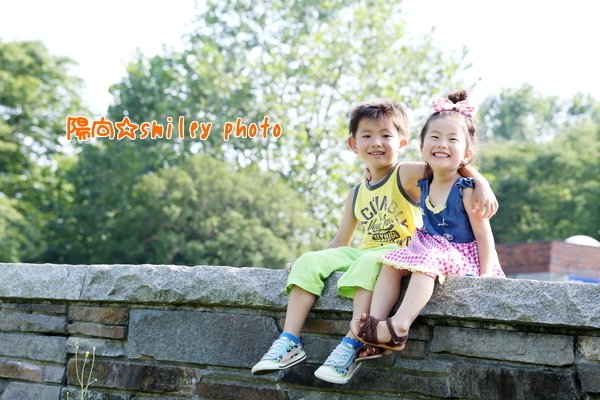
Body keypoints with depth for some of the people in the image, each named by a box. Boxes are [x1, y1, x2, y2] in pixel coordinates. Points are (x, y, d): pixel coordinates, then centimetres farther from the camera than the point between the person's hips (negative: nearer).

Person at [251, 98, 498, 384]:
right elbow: (340, 242, 22)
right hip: (364, 252, 7)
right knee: (310, 263, -9)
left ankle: (353, 345, -39)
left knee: (368, 263, -38)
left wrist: (482, 186, -31)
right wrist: (306, 260, 11)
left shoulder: (406, 175, -2)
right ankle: (290, 342, -17)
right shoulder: (356, 195, 17)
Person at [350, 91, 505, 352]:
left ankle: (399, 326, -44)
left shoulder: (466, 191, -13)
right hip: (429, 249, 8)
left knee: (425, 262, -33)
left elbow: (484, 234, -12)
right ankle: (376, 323, -25)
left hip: (461, 258, -7)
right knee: (391, 262, -12)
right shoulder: (422, 187, 7)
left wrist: (485, 275, -20)